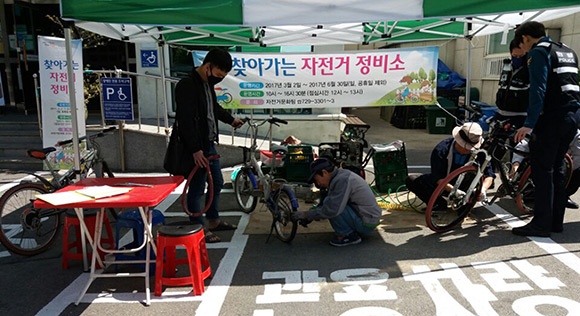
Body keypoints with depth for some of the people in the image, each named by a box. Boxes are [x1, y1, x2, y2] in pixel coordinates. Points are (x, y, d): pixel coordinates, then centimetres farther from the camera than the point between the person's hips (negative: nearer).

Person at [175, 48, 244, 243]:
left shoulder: (207, 83, 8)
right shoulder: (187, 86, -19)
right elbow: (185, 120, -24)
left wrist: (230, 119, 33)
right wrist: (195, 149, -26)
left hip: (209, 143, 10)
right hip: (196, 148, -10)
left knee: (217, 183, 18)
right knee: (197, 188, 1)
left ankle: (213, 220, 35)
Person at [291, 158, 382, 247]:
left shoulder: (342, 180, -23)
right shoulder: (340, 175, 8)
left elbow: (332, 209, -30)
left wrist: (306, 214, -20)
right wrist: (309, 216, 3)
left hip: (367, 223, -10)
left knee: (332, 206, -22)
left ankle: (348, 236, -7)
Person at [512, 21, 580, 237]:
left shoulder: (538, 52, -6)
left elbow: (538, 90, -18)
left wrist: (529, 124, -21)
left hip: (552, 118, -9)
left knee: (542, 170, -4)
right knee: (556, 169, 15)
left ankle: (541, 224, -2)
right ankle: (556, 221, 20)